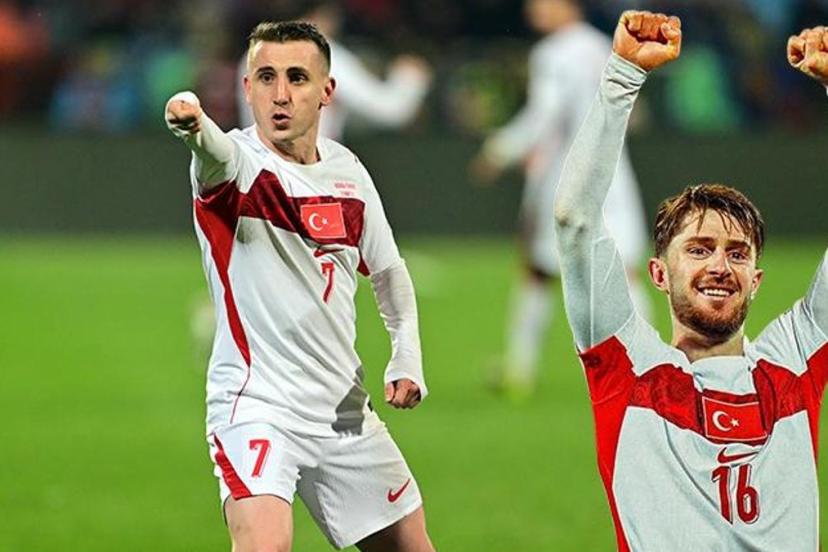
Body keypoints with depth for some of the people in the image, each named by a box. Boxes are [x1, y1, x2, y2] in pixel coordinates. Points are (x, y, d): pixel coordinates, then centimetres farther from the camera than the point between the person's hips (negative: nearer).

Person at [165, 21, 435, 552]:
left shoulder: (347, 170, 5)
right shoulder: (238, 164, -13)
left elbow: (388, 270, 20)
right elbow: (218, 152, -40)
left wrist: (408, 360, 6)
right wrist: (193, 125, -63)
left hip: (343, 407, 6)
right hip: (256, 403, -6)